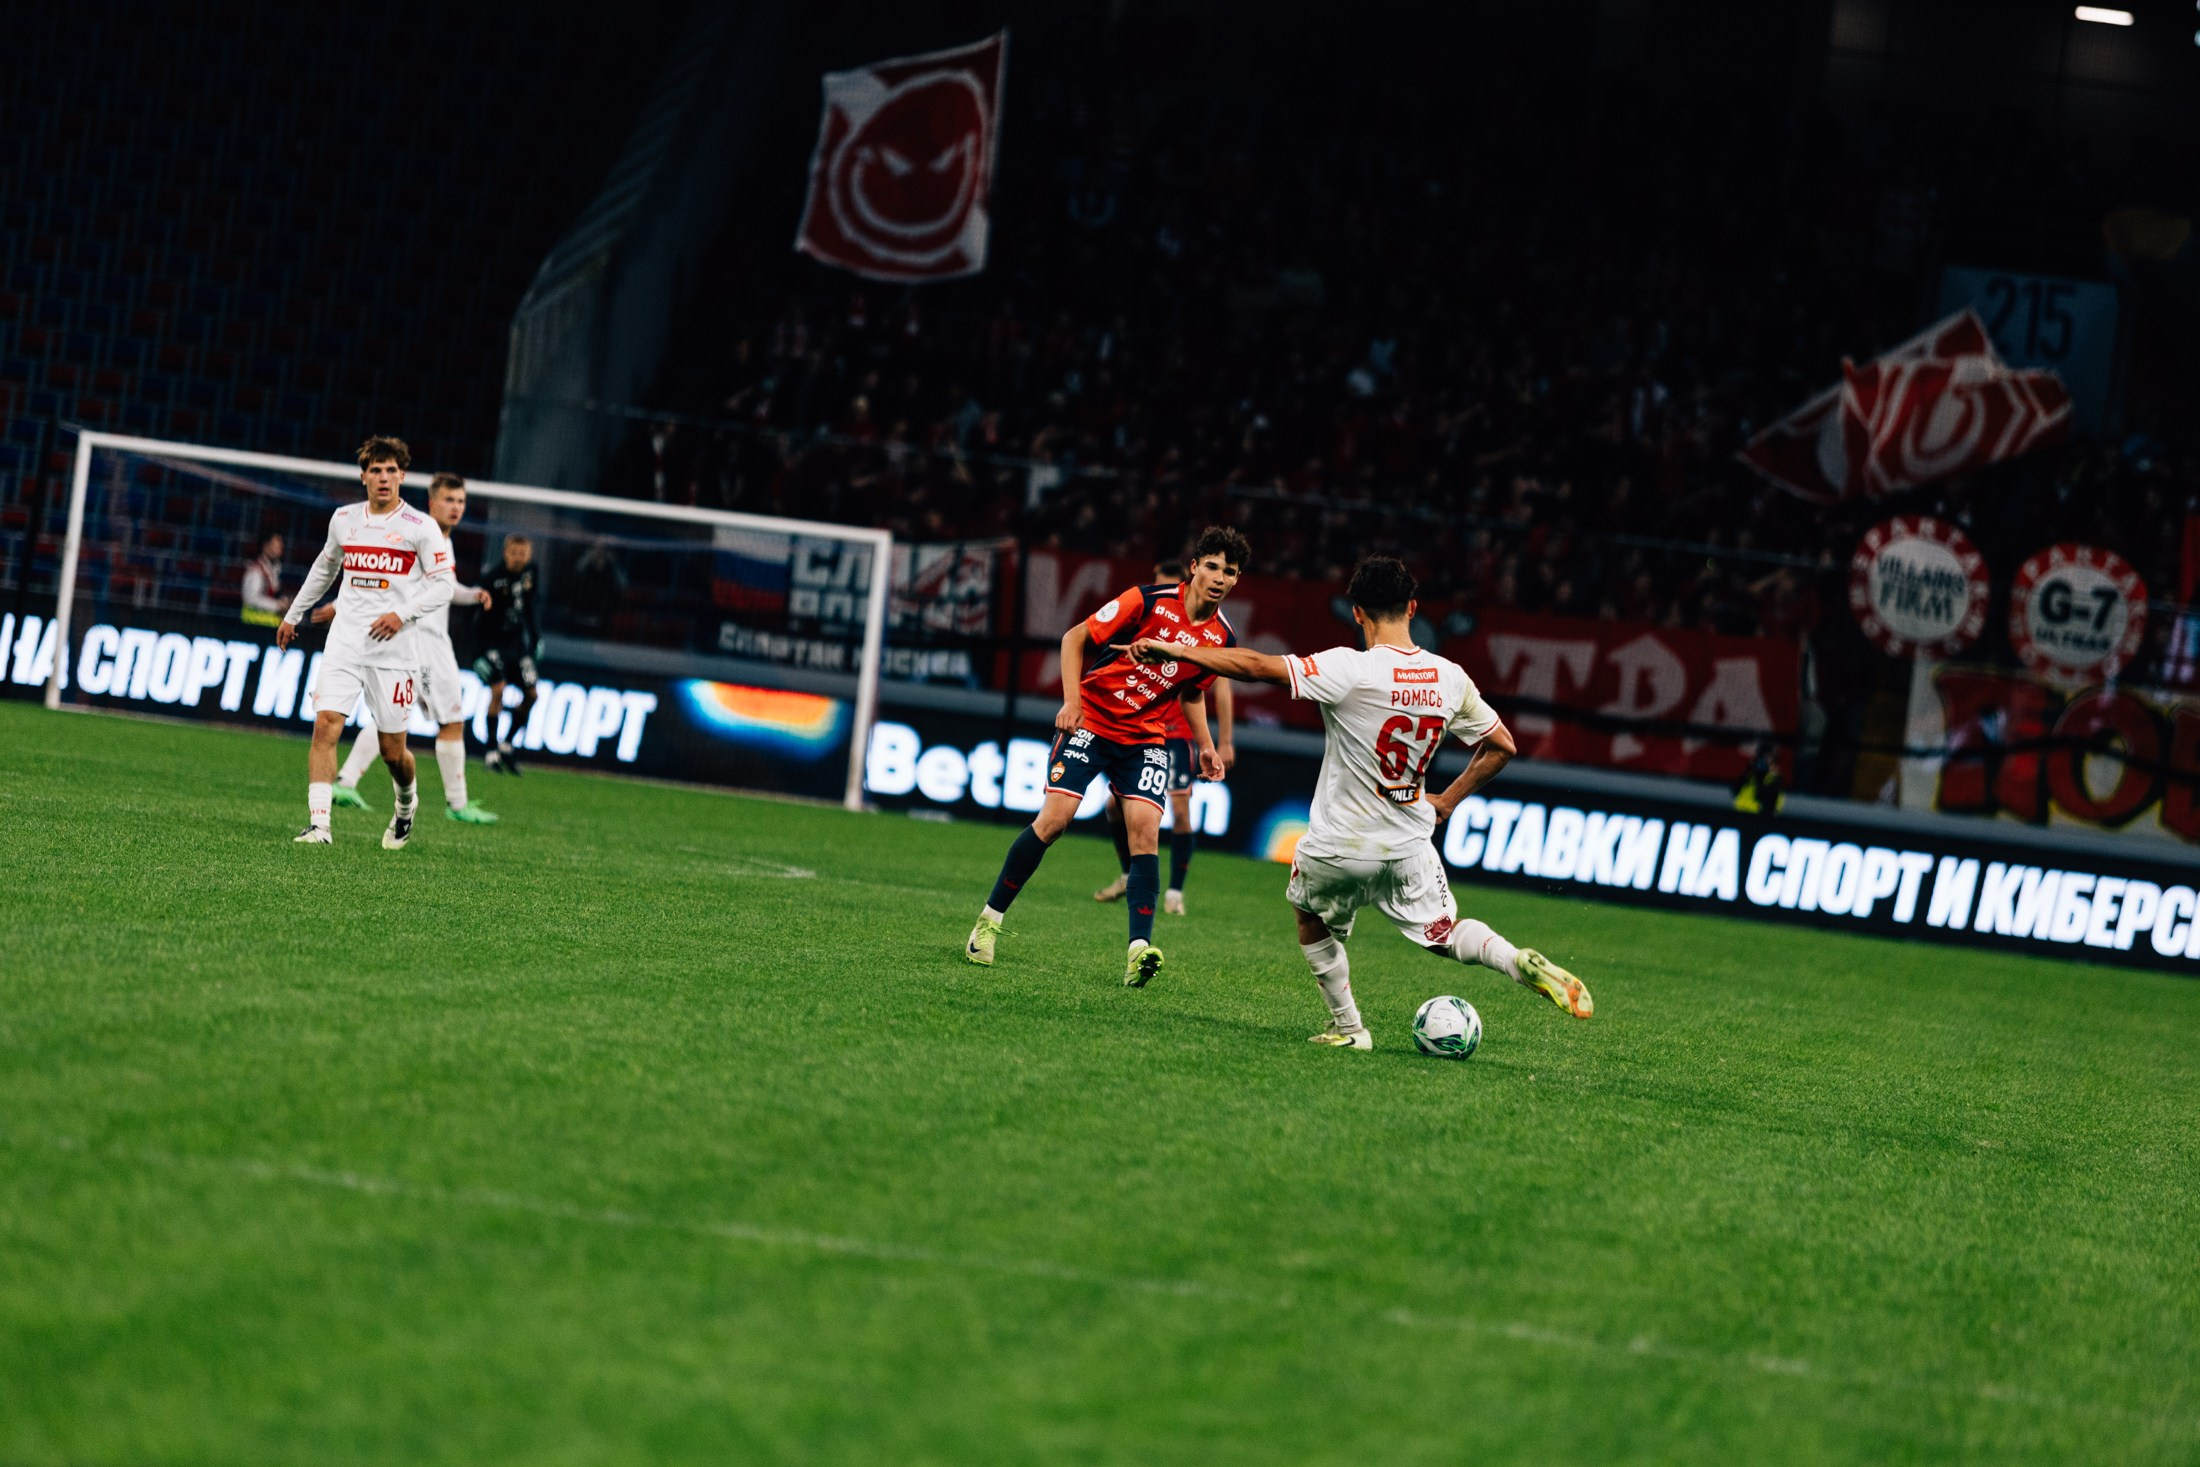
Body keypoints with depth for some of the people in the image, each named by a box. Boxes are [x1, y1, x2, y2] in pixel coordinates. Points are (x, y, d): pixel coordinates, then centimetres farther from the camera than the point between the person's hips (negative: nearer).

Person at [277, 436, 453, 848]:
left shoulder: (420, 527, -3)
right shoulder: (344, 519, 10)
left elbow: (444, 584, -3)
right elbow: (324, 568, 28)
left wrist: (403, 614, -16)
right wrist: (293, 615, 33)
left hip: (393, 648, -3)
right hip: (344, 640, 3)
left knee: (392, 750, 2)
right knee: (325, 724, -16)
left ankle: (406, 801, 35)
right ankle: (319, 824, -17)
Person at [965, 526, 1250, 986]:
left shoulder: (1222, 637, -1)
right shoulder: (1148, 601, -16)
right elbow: (1075, 638, -8)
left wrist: (1206, 746, 10)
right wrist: (1072, 701, -18)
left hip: (1146, 738, 4)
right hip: (1091, 721, -3)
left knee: (1146, 828, -16)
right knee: (1054, 818, -13)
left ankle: (1139, 950, -22)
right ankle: (989, 920, 3)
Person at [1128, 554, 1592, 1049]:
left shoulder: (1352, 670, -22)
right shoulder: (1450, 678, -5)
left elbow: (1256, 666, -25)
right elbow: (1500, 746, 6)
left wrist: (1175, 650, -17)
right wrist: (1447, 801, 16)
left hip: (1339, 847, -3)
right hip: (1409, 845, 3)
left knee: (1312, 921, 26)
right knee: (1443, 931, 20)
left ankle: (1348, 1027, 24)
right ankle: (1520, 962, -8)